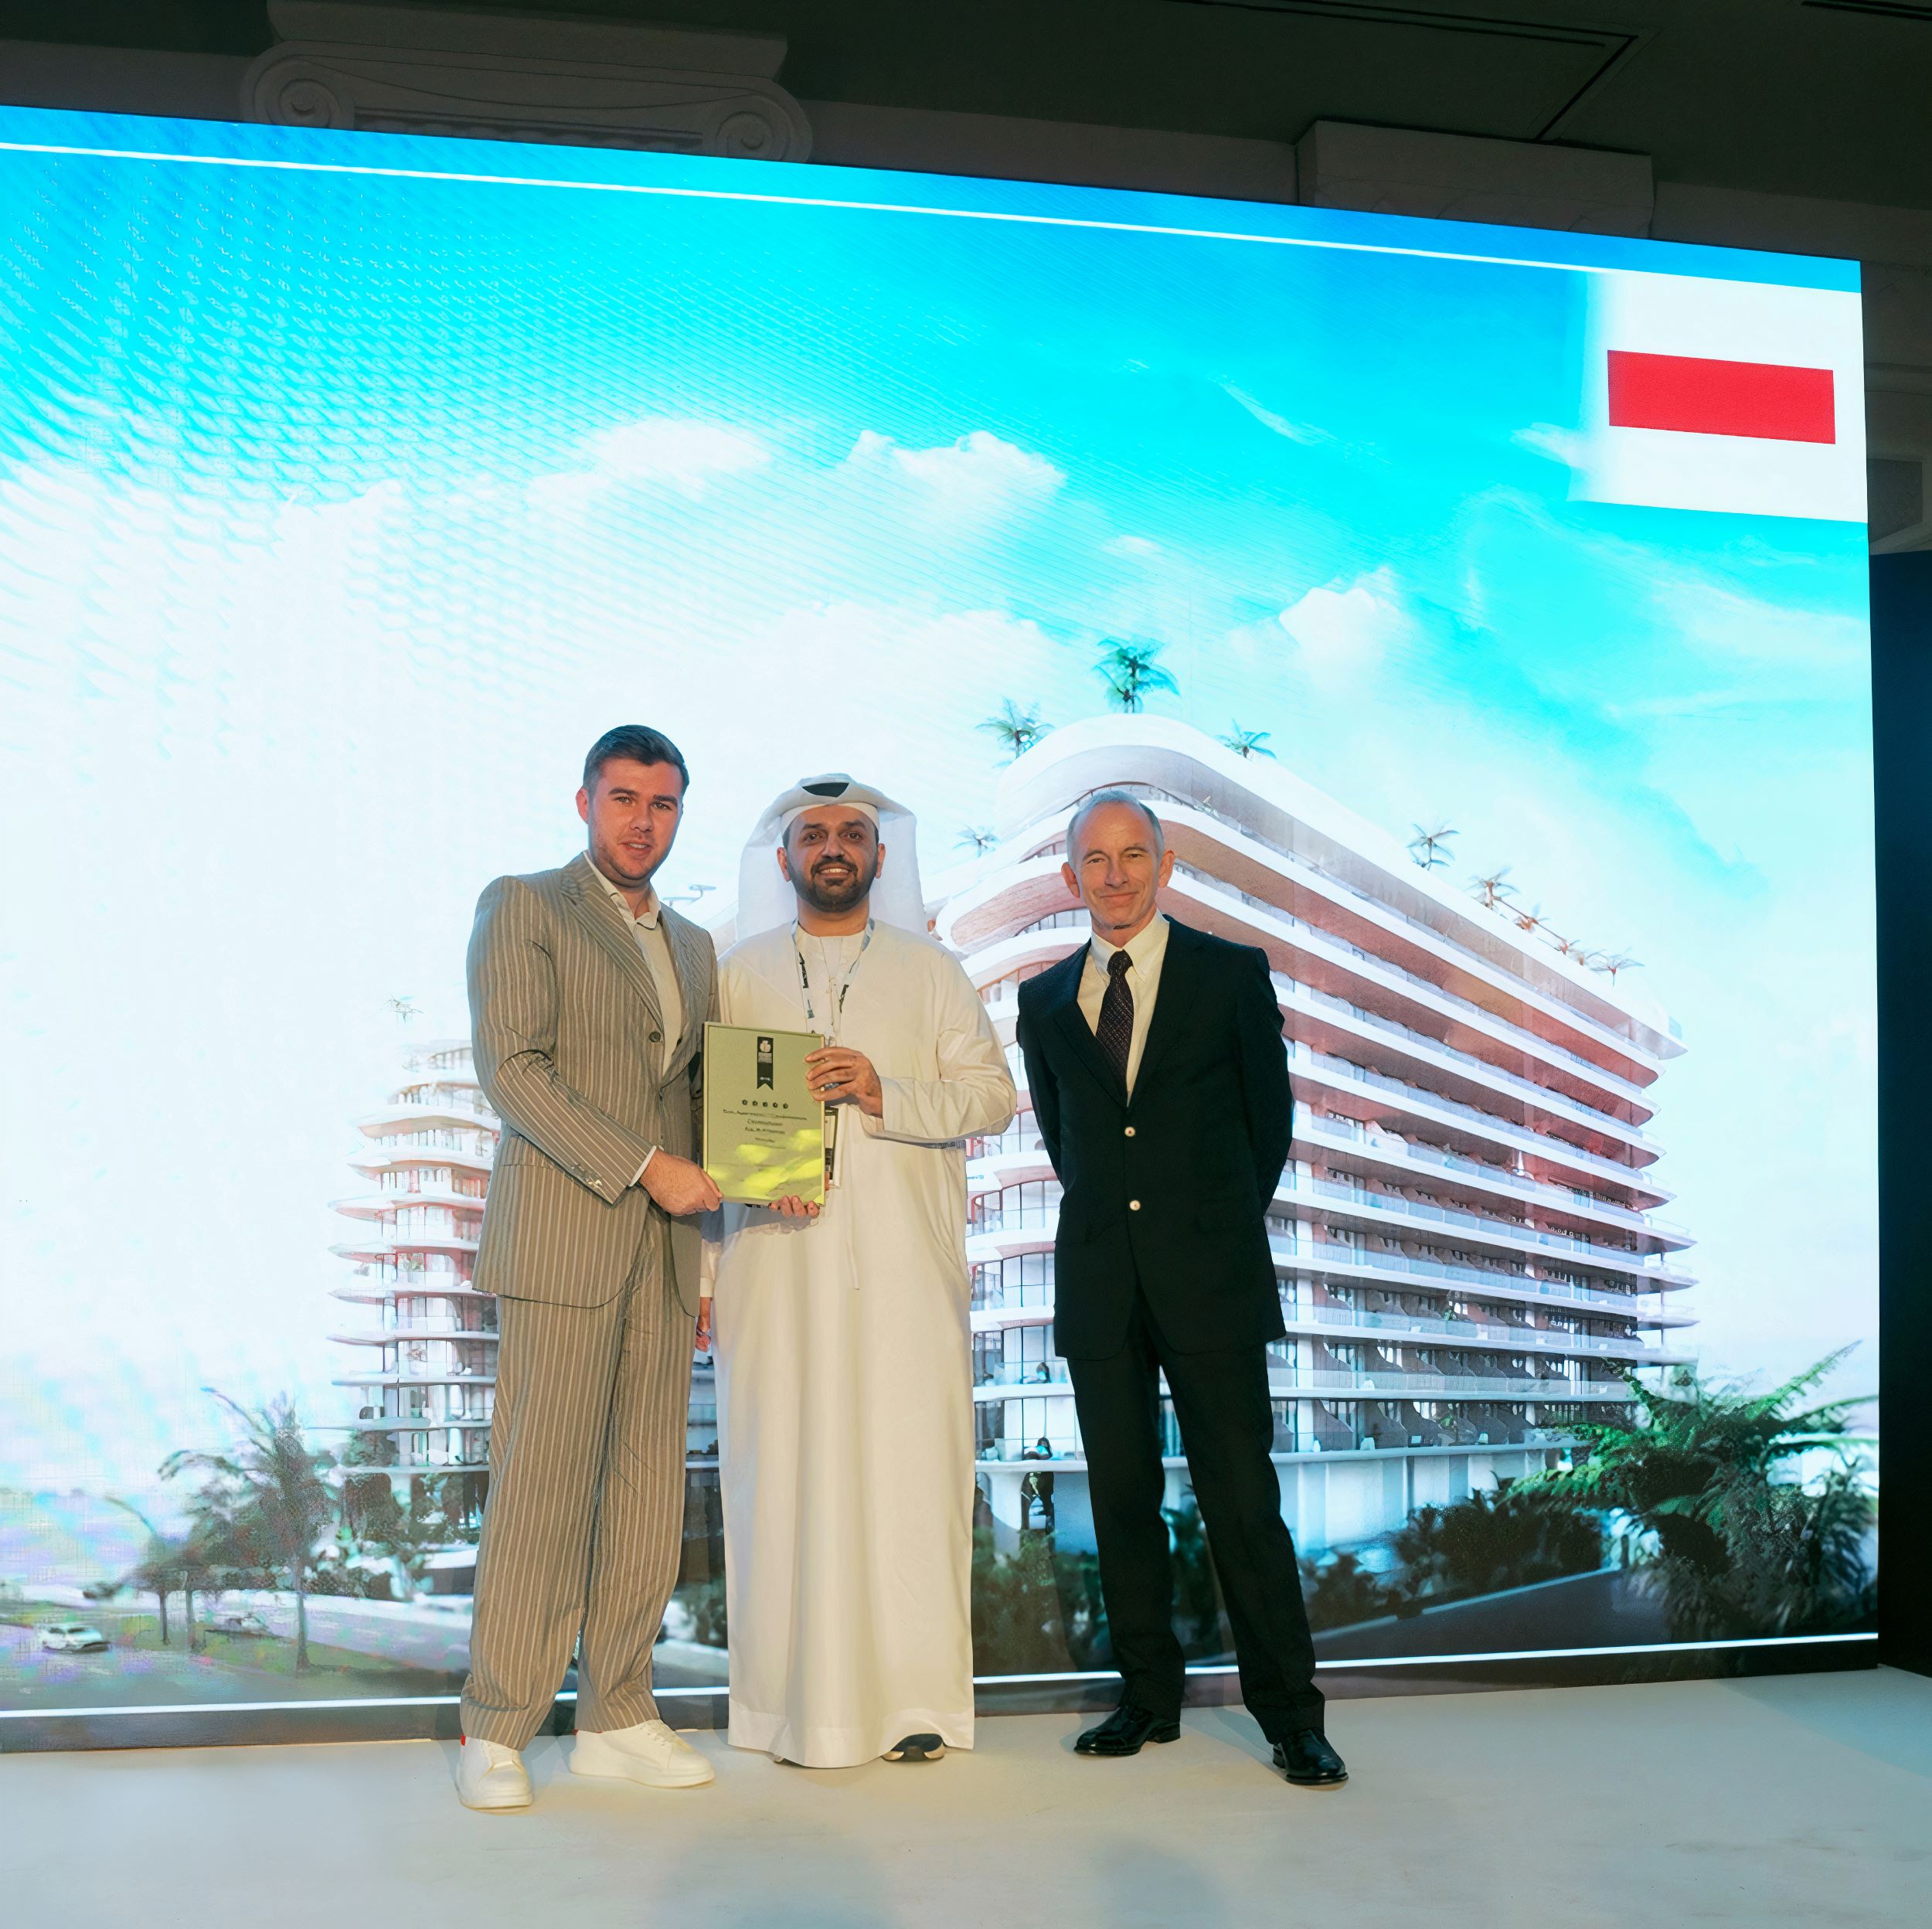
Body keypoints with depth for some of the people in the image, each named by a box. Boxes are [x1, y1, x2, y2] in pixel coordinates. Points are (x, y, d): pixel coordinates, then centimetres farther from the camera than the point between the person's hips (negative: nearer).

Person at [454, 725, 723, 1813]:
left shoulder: (692, 945, 21)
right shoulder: (522, 908, 2)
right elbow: (513, 1070, -10)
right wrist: (647, 1166, -15)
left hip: (665, 1246, 6)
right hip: (561, 1240, -6)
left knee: (648, 1492, 5)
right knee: (542, 1488, -5)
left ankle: (618, 1720, 15)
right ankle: (497, 1734, 7)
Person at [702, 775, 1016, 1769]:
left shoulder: (930, 971, 14)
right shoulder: (740, 974, 15)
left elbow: (990, 1091, 4)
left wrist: (886, 1095, -11)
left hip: (904, 1263, 0)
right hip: (778, 1265, 0)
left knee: (910, 1464, -4)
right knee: (788, 1469, -3)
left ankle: (916, 1698, 5)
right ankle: (802, 1702, 7)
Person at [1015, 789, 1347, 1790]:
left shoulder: (1233, 973, 2)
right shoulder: (1045, 1000, 10)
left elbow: (1269, 1122, 7)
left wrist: (1212, 1226, 9)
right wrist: (1113, 1219, 12)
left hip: (1209, 1278, -3)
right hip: (1099, 1283, 3)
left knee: (1242, 1499, -3)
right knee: (1122, 1498, 8)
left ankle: (1290, 1716, 8)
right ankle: (1149, 1697, 22)